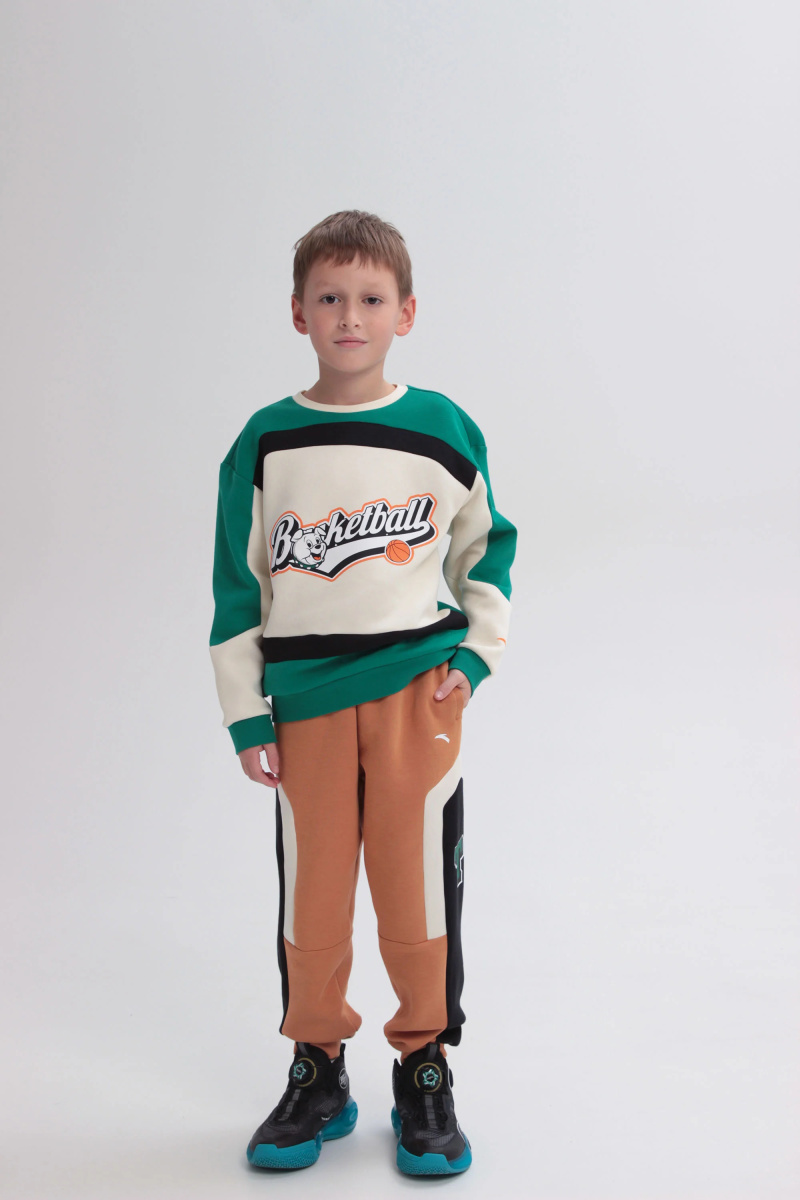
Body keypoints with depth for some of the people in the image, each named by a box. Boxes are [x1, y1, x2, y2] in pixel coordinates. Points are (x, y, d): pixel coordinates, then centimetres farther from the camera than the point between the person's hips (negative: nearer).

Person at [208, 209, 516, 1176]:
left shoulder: (443, 429, 2)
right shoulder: (266, 442, 2)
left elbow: (487, 548, 15)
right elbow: (238, 585, 5)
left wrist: (474, 654, 3)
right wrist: (246, 714, 2)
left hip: (417, 688, 0)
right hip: (306, 697, 1)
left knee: (417, 887, 3)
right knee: (311, 894, 6)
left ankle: (425, 1071, 22)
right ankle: (316, 1072, 25)